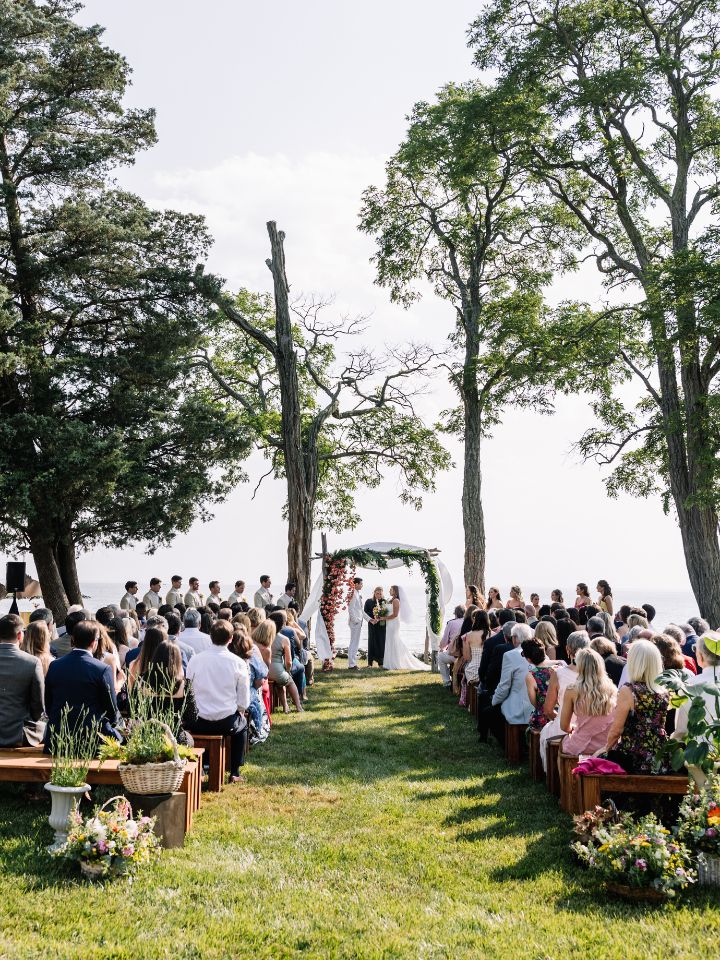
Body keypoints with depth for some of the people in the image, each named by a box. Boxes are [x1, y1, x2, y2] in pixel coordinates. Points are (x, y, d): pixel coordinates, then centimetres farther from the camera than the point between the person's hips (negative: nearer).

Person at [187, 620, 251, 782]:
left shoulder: (195, 660, -6)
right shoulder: (238, 663, -9)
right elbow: (244, 702, -5)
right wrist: (239, 711, 17)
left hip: (199, 722, 1)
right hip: (227, 723, -1)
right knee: (242, 724, 32)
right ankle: (234, 772, 29)